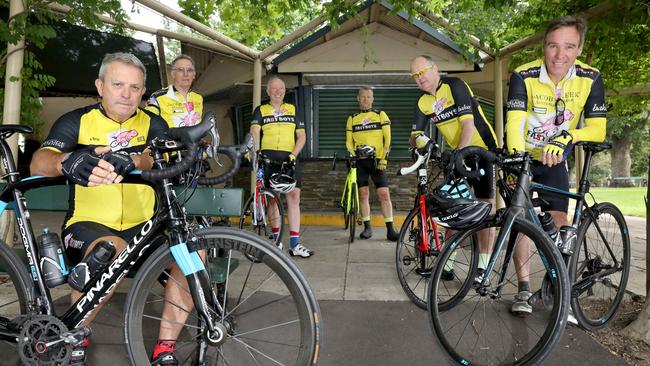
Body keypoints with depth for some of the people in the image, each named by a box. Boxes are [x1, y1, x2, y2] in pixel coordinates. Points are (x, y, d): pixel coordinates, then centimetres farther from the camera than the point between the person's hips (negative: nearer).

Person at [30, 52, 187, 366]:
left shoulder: (153, 124, 7)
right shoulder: (76, 121, 3)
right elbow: (38, 164, -13)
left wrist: (131, 161, -38)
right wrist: (67, 161, -37)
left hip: (142, 226, 2)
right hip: (88, 224, -2)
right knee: (112, 250, -36)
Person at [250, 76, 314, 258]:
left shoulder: (293, 110, 16)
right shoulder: (261, 110, 12)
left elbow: (301, 136, 11)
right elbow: (255, 132, -4)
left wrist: (293, 154, -5)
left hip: (288, 158, 1)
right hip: (267, 157, 0)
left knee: (294, 195, -9)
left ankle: (295, 244, -9)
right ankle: (276, 238, 17)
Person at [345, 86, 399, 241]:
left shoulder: (381, 115, 5)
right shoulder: (352, 118, 11)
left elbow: (387, 138, 1)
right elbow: (349, 141, 12)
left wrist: (384, 158, -9)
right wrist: (352, 155, -5)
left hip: (377, 160, -2)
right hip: (360, 160, 2)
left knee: (384, 194, -7)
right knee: (363, 194, 3)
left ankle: (390, 229, -1)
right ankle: (367, 227, 13)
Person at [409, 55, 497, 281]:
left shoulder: (454, 86, -16)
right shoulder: (423, 103, 2)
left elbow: (468, 123, -24)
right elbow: (414, 136, -3)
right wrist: (418, 139, -28)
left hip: (483, 150, -6)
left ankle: (483, 266, 0)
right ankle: (447, 261, 11)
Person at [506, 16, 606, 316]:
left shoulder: (591, 79, -15)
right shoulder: (524, 76, -22)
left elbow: (597, 129, -18)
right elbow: (514, 122, -31)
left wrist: (565, 138, -38)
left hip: (554, 161, 2)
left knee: (558, 224, -3)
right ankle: (524, 288, 5)